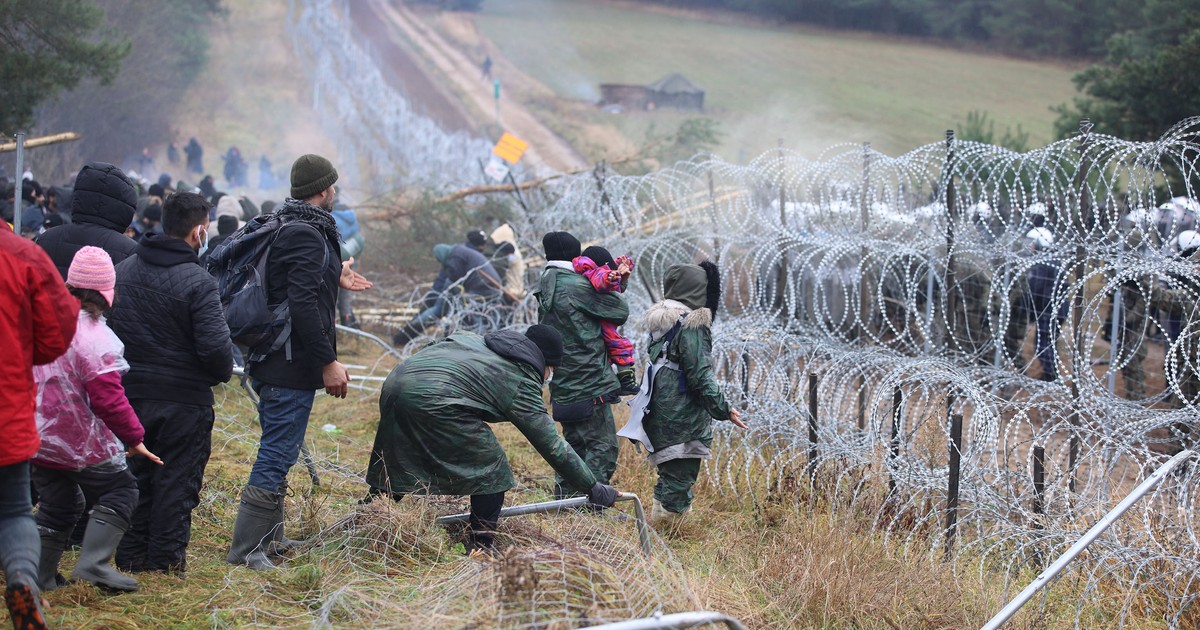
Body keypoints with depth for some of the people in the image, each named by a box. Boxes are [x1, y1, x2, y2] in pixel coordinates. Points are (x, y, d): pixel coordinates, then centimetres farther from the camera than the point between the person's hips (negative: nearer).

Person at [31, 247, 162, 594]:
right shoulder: (94, 337, -21)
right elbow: (108, 399, -21)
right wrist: (134, 438, -10)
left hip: (36, 437, 7)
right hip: (80, 443, -7)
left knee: (57, 504, 19)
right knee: (121, 490, 6)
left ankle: (40, 575, 19)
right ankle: (93, 563, -6)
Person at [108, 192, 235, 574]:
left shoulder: (122, 271, 4)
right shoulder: (197, 282, -18)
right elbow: (215, 346, -21)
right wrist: (224, 372, -1)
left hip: (129, 394, 6)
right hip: (183, 399, -6)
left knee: (135, 475, 16)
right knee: (177, 480, 5)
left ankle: (131, 556, 20)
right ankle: (166, 558, 8)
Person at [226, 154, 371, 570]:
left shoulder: (283, 228, 13)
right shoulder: (307, 235, -18)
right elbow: (303, 306, -25)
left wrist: (334, 279, 31)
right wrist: (328, 362, -22)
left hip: (269, 362, 11)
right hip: (292, 365, -11)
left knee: (278, 452, 20)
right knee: (277, 454, -7)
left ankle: (269, 538, 30)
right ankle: (246, 549, -4)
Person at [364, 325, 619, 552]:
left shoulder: (478, 340, 28)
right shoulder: (521, 382, 8)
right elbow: (551, 445, 8)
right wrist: (593, 488, 15)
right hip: (433, 399, -8)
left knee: (393, 468, 23)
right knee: (491, 467, 7)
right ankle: (482, 548, 10)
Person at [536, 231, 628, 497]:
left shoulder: (545, 290, 12)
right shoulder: (576, 286, -14)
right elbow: (621, 312, -9)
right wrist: (612, 289, 12)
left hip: (564, 386, 9)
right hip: (589, 384, -9)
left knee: (575, 444, 20)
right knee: (603, 446, -4)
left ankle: (562, 500, 22)